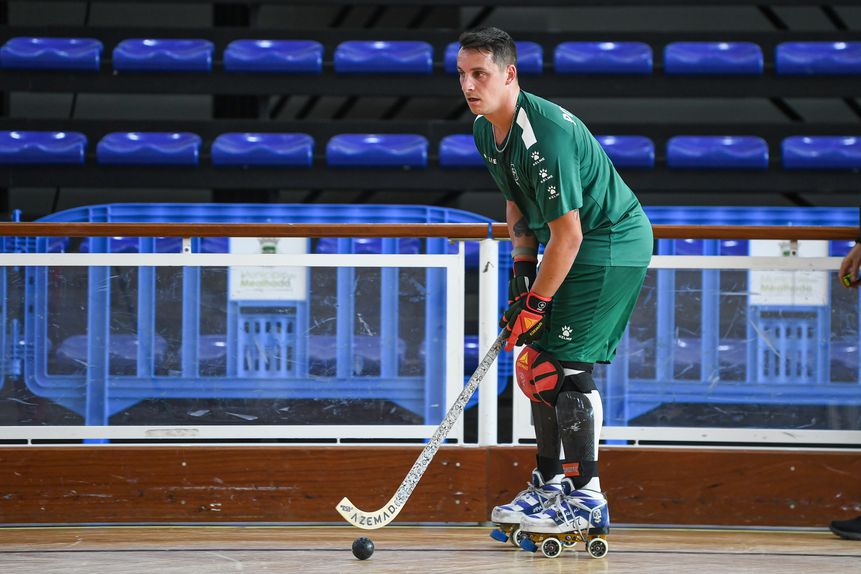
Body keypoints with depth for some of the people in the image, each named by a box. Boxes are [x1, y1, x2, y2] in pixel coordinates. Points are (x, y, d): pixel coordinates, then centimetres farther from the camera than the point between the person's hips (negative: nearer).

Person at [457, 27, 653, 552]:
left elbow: (568, 235, -27)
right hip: (577, 246, 10)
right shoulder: (486, 130, 2)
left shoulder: (546, 134, -29)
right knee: (534, 360, 10)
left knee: (563, 363, -15)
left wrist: (534, 305, -21)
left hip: (613, 244, -10)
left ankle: (587, 501, -12)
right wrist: (522, 267, 6)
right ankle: (551, 485, 20)